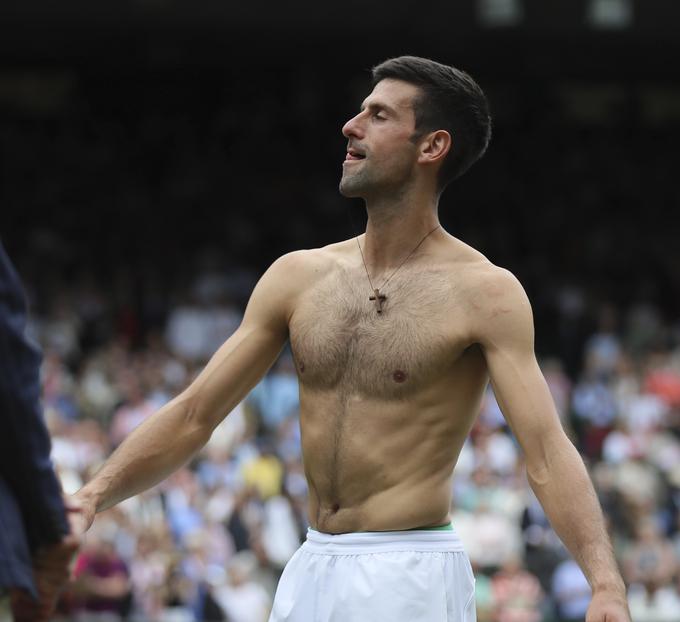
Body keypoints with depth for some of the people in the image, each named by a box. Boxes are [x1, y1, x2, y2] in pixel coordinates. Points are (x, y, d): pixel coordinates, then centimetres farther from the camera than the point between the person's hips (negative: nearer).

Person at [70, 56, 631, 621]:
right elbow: (192, 416, 11)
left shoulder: (482, 292, -7)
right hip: (310, 573, 5)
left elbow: (547, 452, -17)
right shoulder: (299, 277, 8)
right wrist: (94, 496, -2)